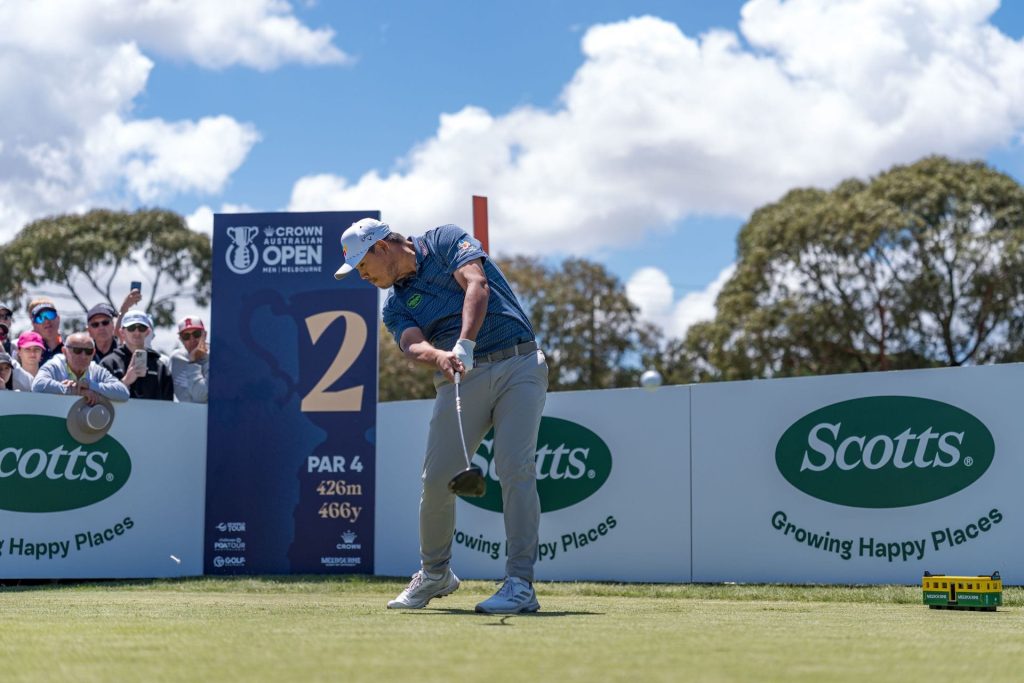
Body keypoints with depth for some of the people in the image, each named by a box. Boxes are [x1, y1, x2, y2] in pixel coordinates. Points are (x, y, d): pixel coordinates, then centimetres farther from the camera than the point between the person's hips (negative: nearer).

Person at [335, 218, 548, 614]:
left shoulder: (446, 241, 4)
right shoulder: (395, 305, 13)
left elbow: (477, 286, -14)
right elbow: (413, 346, -8)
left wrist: (464, 345, -28)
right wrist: (440, 356, -32)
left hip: (519, 364, -4)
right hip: (461, 376, 4)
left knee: (516, 468, -16)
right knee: (437, 477, -4)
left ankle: (520, 585, -15)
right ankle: (435, 574, 18)